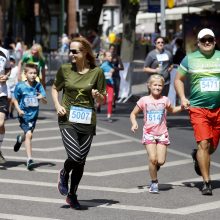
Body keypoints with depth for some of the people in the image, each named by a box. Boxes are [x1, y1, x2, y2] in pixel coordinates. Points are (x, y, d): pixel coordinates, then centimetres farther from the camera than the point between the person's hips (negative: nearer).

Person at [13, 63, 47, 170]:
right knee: (29, 134, -17)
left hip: (33, 115, 4)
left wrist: (42, 98, -29)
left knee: (28, 134, 17)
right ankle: (29, 159, -14)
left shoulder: (38, 86, -4)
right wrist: (19, 110, -16)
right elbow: (15, 100, 0)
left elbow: (45, 101, -6)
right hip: (24, 115, -4)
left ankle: (20, 139, 55)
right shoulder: (20, 86, -10)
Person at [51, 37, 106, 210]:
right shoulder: (65, 69, -1)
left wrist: (97, 95, -18)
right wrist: (58, 105, -2)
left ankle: (72, 195, 27)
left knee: (81, 162, 7)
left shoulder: (97, 72, -2)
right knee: (75, 157, -19)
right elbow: (55, 88, 15)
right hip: (68, 120, -1)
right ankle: (64, 174, 16)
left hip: (87, 122, 1)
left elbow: (102, 100, 5)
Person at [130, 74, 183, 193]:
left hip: (162, 134, 2)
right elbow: (133, 113, 9)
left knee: (161, 161, -8)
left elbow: (172, 110, 25)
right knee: (153, 159, -14)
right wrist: (134, 123, -10)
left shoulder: (165, 100, 5)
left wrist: (182, 107, 8)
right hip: (149, 133, -2)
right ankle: (154, 182, 3)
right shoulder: (144, 100, 0)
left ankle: (155, 166, 28)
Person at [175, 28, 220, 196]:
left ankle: (197, 157, 44)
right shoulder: (190, 59, 6)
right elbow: (179, 79, 15)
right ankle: (206, 182, -7)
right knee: (204, 144, -13)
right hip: (198, 108, -2)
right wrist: (182, 98, 0)